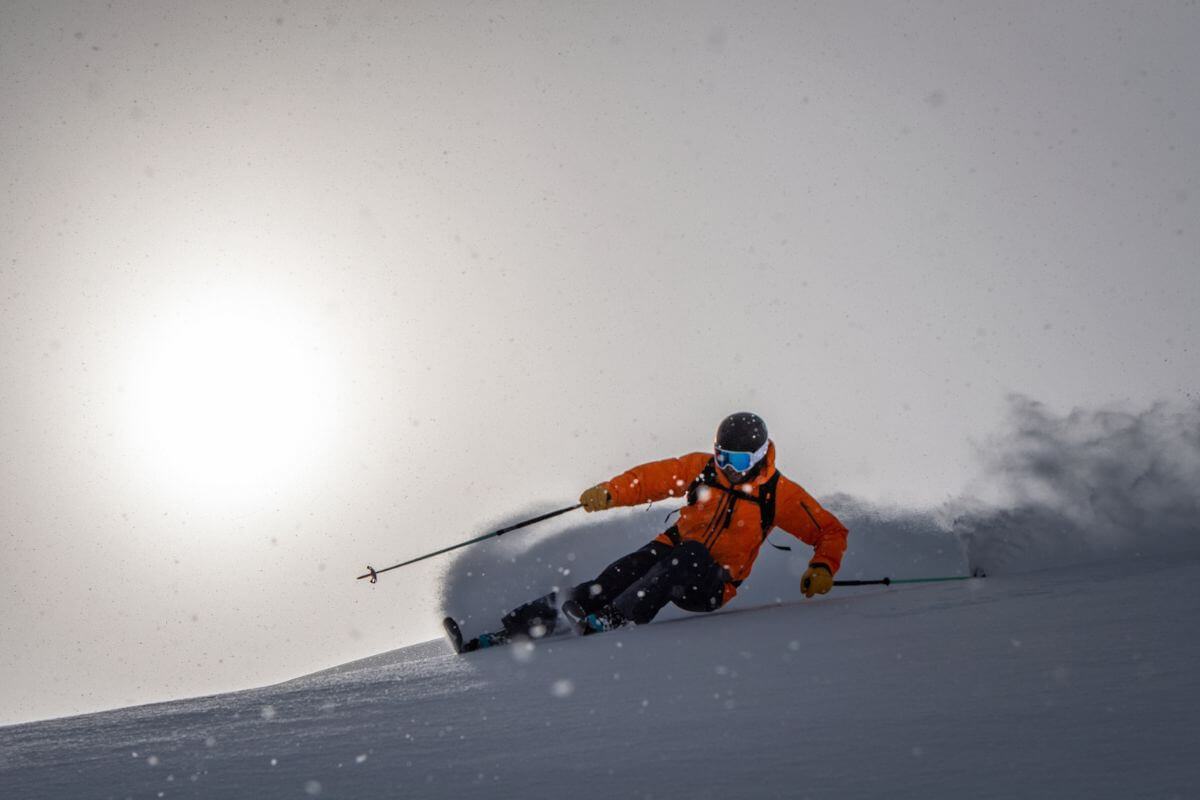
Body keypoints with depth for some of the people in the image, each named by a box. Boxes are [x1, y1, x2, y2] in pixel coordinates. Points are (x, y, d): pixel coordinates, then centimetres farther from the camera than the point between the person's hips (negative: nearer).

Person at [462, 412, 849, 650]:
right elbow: (653, 477, 3)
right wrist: (610, 492, -15)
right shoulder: (700, 468, 1)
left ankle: (613, 620, -46)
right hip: (671, 553, 3)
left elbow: (831, 531, -3)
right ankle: (512, 629, -27)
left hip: (709, 585, -3)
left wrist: (822, 568, -22)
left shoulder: (779, 494, -7)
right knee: (610, 581, -22)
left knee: (689, 554, -37)